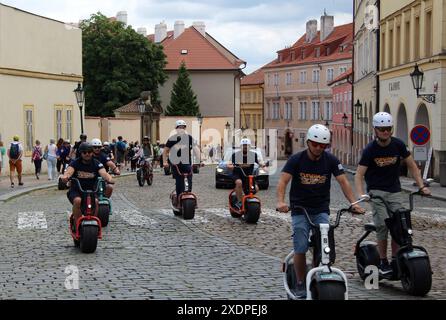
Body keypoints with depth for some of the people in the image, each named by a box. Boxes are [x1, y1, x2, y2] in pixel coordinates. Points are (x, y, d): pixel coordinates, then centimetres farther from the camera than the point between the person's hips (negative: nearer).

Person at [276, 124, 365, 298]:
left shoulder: (331, 160, -1)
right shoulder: (296, 159, -7)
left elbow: (343, 181, -5)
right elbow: (283, 181, -16)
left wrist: (353, 203, -18)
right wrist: (280, 201, -34)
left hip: (321, 210, 2)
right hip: (299, 209, -1)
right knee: (300, 248, -10)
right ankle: (300, 284, 6)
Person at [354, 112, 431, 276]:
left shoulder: (398, 145, -2)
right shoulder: (370, 150, -9)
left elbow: (412, 166, 8)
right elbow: (359, 175, -12)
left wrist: (422, 186, -2)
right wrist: (361, 195, -27)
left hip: (394, 190, 3)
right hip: (376, 190, -3)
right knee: (383, 225, -15)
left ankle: (395, 260, 3)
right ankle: (383, 262, -5)